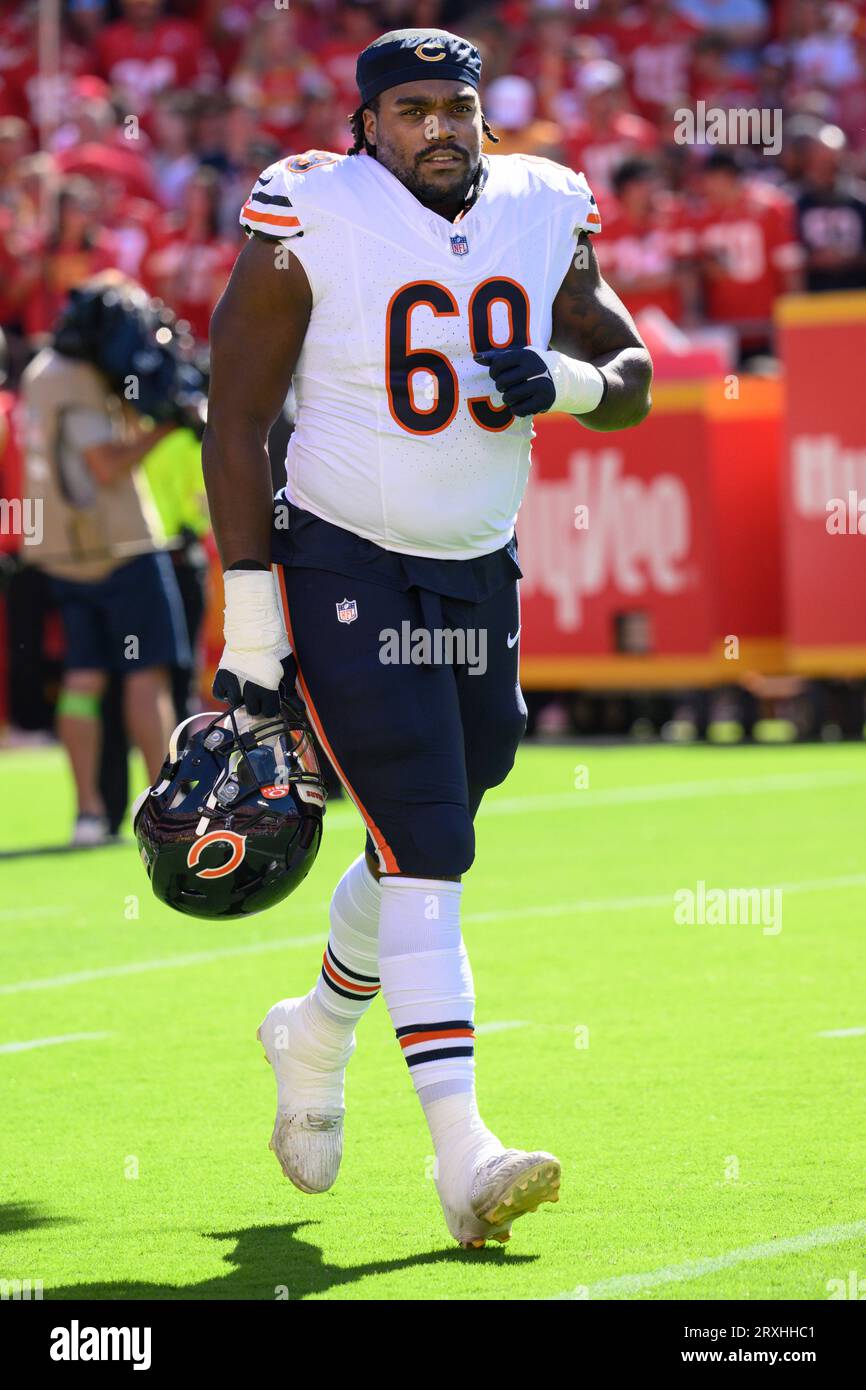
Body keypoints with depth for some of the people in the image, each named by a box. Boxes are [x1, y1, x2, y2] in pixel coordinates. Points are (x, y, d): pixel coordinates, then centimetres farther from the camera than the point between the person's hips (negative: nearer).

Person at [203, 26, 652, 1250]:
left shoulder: (544, 218, 1)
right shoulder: (311, 227, -13)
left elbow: (633, 380, 10)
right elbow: (236, 424, -10)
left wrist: (565, 379, -16)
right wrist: (251, 630, -12)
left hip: (478, 575, 6)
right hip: (344, 570, -5)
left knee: (424, 842, 15)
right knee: (425, 846, -15)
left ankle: (318, 1034, 44)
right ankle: (463, 1156, -19)